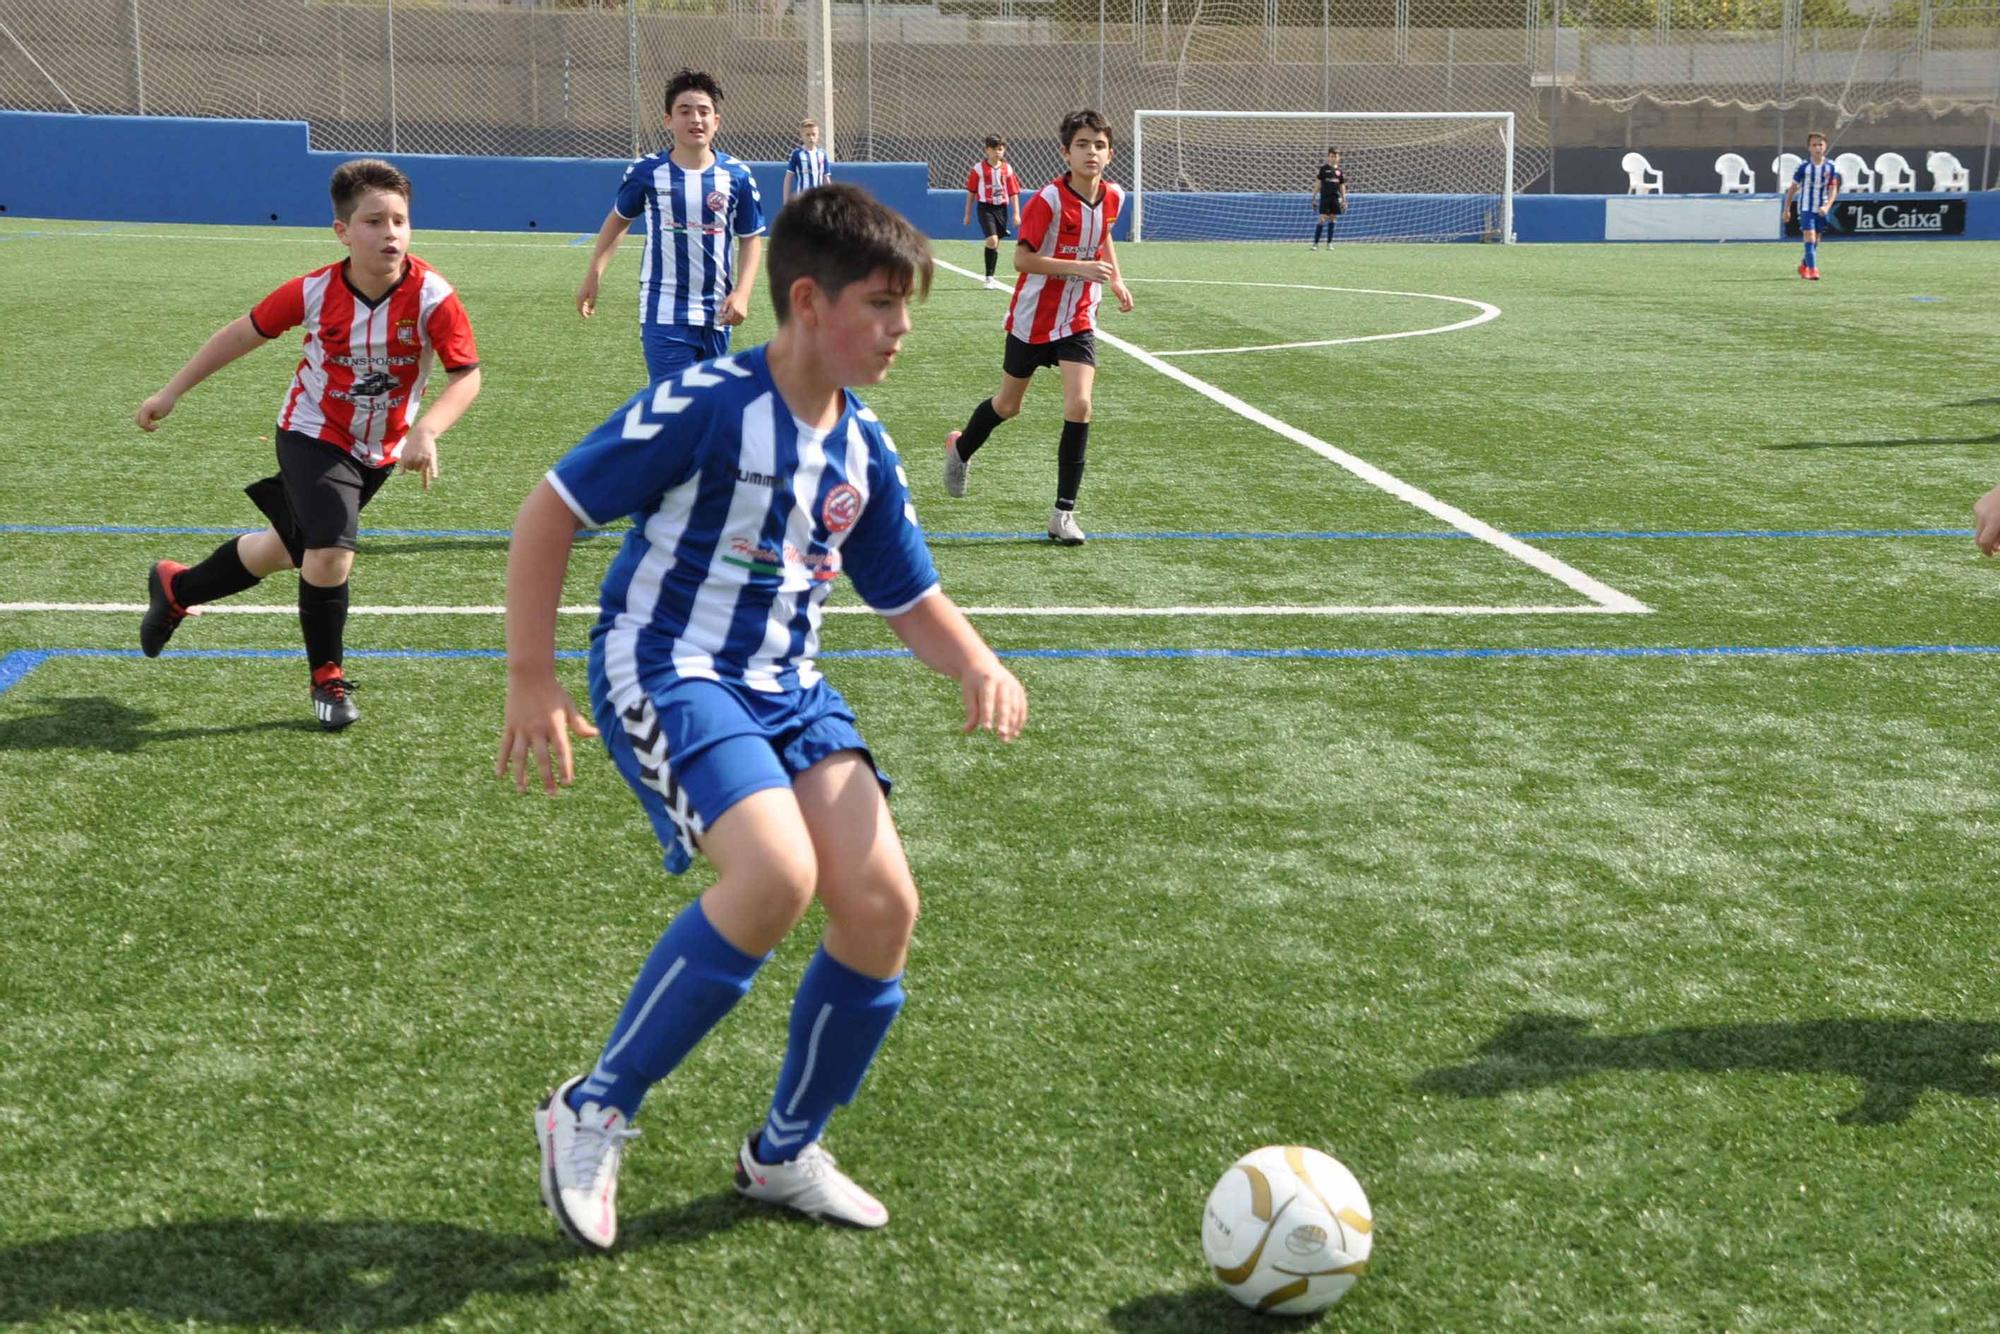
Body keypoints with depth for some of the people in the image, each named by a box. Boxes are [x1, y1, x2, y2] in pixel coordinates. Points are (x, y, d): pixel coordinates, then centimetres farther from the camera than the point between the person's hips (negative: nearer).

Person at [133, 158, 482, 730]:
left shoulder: (432, 297, -25)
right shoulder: (315, 291, -21)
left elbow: (466, 374, -19)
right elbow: (244, 332, -7)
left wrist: (425, 431, -37)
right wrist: (170, 394, 0)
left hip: (379, 453, 3)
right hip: (313, 435, -2)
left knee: (286, 549, 18)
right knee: (330, 550, -23)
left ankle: (176, 588, 46)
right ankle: (327, 680, 2)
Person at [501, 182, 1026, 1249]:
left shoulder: (864, 449, 7)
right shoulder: (708, 405, -15)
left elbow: (911, 599, 16)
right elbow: (551, 508, -11)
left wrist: (976, 666, -6)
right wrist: (531, 680, -12)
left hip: (788, 690, 7)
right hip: (666, 670, -7)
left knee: (882, 903, -8)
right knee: (775, 876, -30)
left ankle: (784, 1153, 14)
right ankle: (593, 1114, -10)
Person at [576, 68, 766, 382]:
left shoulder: (737, 176, -1)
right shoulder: (647, 172, -3)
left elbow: (751, 238, 7)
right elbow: (619, 219, 14)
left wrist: (741, 293, -7)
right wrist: (593, 275, 9)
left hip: (716, 315, 3)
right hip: (664, 315, -3)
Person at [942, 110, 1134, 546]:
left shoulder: (1112, 198, -3)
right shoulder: (1048, 199, -21)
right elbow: (1022, 259, -22)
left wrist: (1115, 280, 6)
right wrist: (1079, 267, -30)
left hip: (1078, 320, 3)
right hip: (1033, 317, -3)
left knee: (1079, 404, -15)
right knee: (1008, 405, 14)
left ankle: (1064, 512, -8)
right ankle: (961, 449, 47)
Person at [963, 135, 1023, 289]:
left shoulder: (1007, 168, 4)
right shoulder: (978, 168, -4)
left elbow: (1013, 193, 7)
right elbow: (971, 192, 2)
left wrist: (1016, 214, 1)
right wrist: (968, 214, 4)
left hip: (1001, 208, 4)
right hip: (985, 207, -4)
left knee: (996, 244, 11)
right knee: (992, 240, -19)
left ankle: (991, 278, 24)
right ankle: (989, 277, -10)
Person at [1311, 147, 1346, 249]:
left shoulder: (1340, 171, 8)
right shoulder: (1324, 168, 0)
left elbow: (1342, 186, 13)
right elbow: (1319, 183, 2)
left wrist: (1343, 199, 7)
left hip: (1335, 198, 3)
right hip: (1325, 197, -3)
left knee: (1332, 220, 5)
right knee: (1322, 220, -9)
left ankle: (1329, 243, 11)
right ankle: (1315, 243, -6)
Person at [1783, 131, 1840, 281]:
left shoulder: (1831, 167, -2)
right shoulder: (1804, 167, -7)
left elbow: (1833, 189, -4)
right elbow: (1793, 188, 1)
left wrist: (1827, 206, -20)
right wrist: (1787, 209, 2)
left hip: (1822, 210, 3)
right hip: (1806, 208, -3)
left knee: (1815, 240, 14)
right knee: (1810, 238, -15)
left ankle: (1804, 265, 35)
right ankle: (1813, 270, -19)